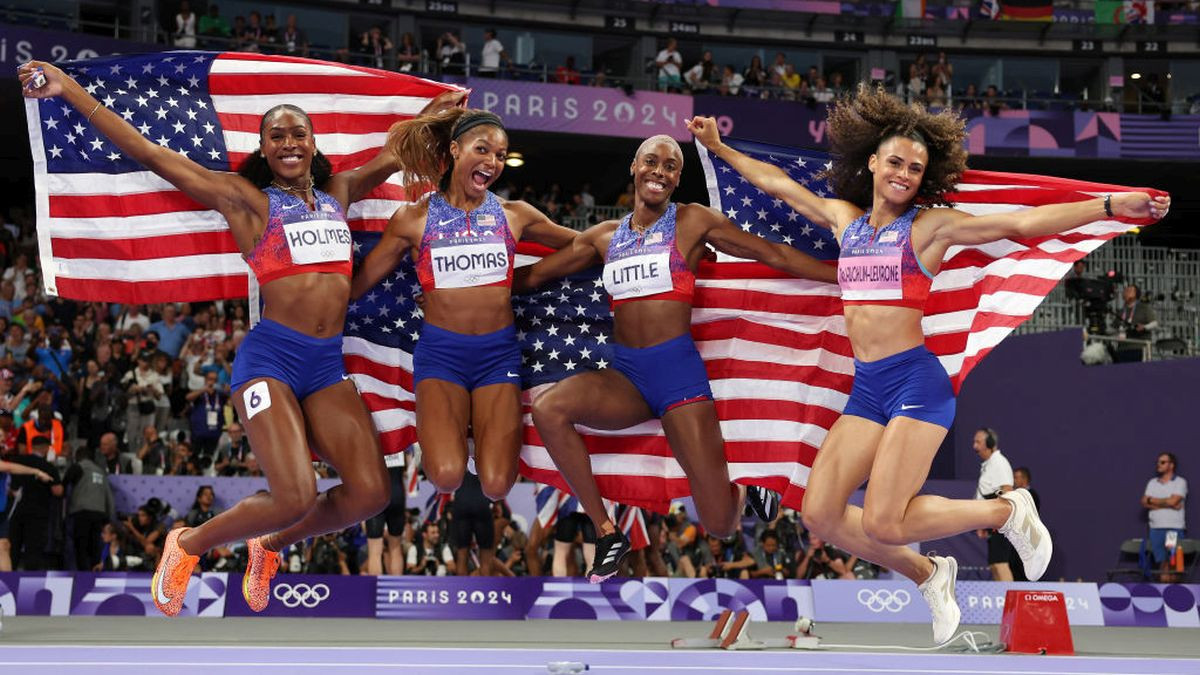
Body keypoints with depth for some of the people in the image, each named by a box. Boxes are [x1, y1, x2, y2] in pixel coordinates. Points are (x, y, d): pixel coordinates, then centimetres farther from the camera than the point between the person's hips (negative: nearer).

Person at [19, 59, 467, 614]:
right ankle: (189, 544, 8)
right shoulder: (245, 198, 4)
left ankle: (271, 545, 17)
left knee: (370, 493, -12)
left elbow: (392, 157, 35)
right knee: (294, 497, -21)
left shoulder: (338, 191, 17)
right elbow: (149, 153, -1)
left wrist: (435, 111, 39)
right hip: (272, 354, -5)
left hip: (328, 364, 5)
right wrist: (67, 89, -6)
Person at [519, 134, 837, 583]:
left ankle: (746, 493, 33)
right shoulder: (604, 237, 14)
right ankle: (607, 533, -14)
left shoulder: (693, 222, 4)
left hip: (678, 369, -3)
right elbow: (533, 275, 20)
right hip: (625, 374, 4)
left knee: (720, 524, -9)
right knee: (548, 409, -29)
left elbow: (777, 256, 8)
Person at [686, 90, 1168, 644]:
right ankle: (928, 576, 19)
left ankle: (1007, 512, 7)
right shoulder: (844, 218, 12)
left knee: (882, 524, -17)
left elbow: (1021, 224, -12)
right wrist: (718, 147, 34)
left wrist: (1109, 206, -22)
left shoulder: (930, 225, -3)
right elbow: (776, 184, 27)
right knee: (819, 515, -2)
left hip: (915, 382, -6)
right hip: (866, 389, 6)